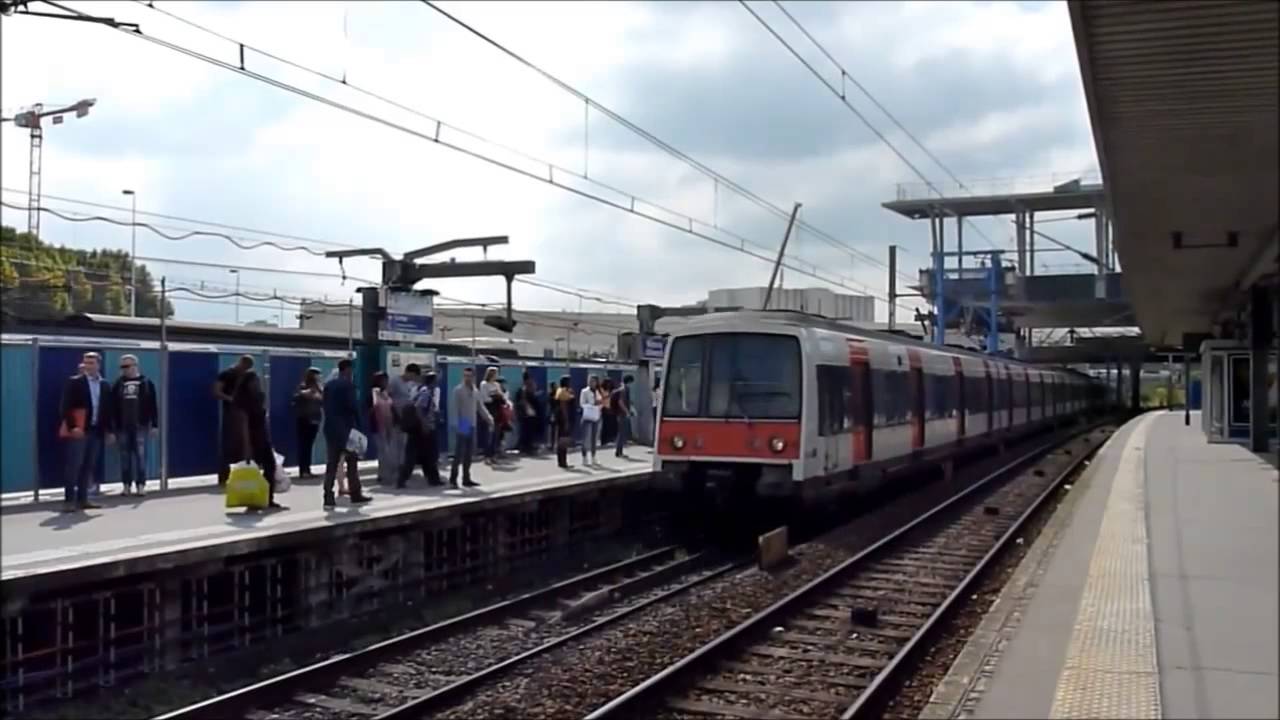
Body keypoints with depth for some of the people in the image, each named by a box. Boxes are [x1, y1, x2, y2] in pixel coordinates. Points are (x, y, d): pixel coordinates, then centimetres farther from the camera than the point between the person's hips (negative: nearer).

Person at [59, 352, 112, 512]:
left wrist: (108, 430, 11)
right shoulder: (74, 382, -2)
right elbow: (65, 407, -7)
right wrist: (72, 426, -16)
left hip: (96, 431, 5)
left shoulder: (105, 385, 12)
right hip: (78, 431, -5)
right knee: (74, 466, -6)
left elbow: (107, 409, 15)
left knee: (88, 467, 6)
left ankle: (82, 499, 11)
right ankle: (69, 500, -3)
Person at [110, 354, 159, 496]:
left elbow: (153, 405, 0)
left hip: (140, 426, -2)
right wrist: (112, 427, 3)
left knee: (140, 455, -2)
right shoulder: (119, 384, 7)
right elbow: (113, 407, 7)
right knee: (125, 456, 6)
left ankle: (141, 485, 1)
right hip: (123, 427, 2)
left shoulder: (146, 383, 1)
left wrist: (155, 424, -4)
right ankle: (127, 485, 12)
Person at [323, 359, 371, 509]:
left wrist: (331, 421, 14)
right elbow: (353, 406, -15)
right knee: (351, 463, 6)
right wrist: (357, 425, -6)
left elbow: (326, 407, 12)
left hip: (331, 428, 6)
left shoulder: (328, 385, 11)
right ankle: (356, 494, 13)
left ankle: (328, 497, -4)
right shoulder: (348, 385, -11)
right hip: (346, 428, -6)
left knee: (331, 464, 3)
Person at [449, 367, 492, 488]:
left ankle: (466, 479, 15)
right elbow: (455, 408, -13)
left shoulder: (475, 391, 12)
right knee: (459, 453, -7)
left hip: (472, 426, 7)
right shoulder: (458, 390, -8)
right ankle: (453, 478, 0)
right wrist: (457, 424, -21)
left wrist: (489, 418, 4)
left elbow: (480, 407, 17)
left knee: (468, 454, 10)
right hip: (462, 426, -7)